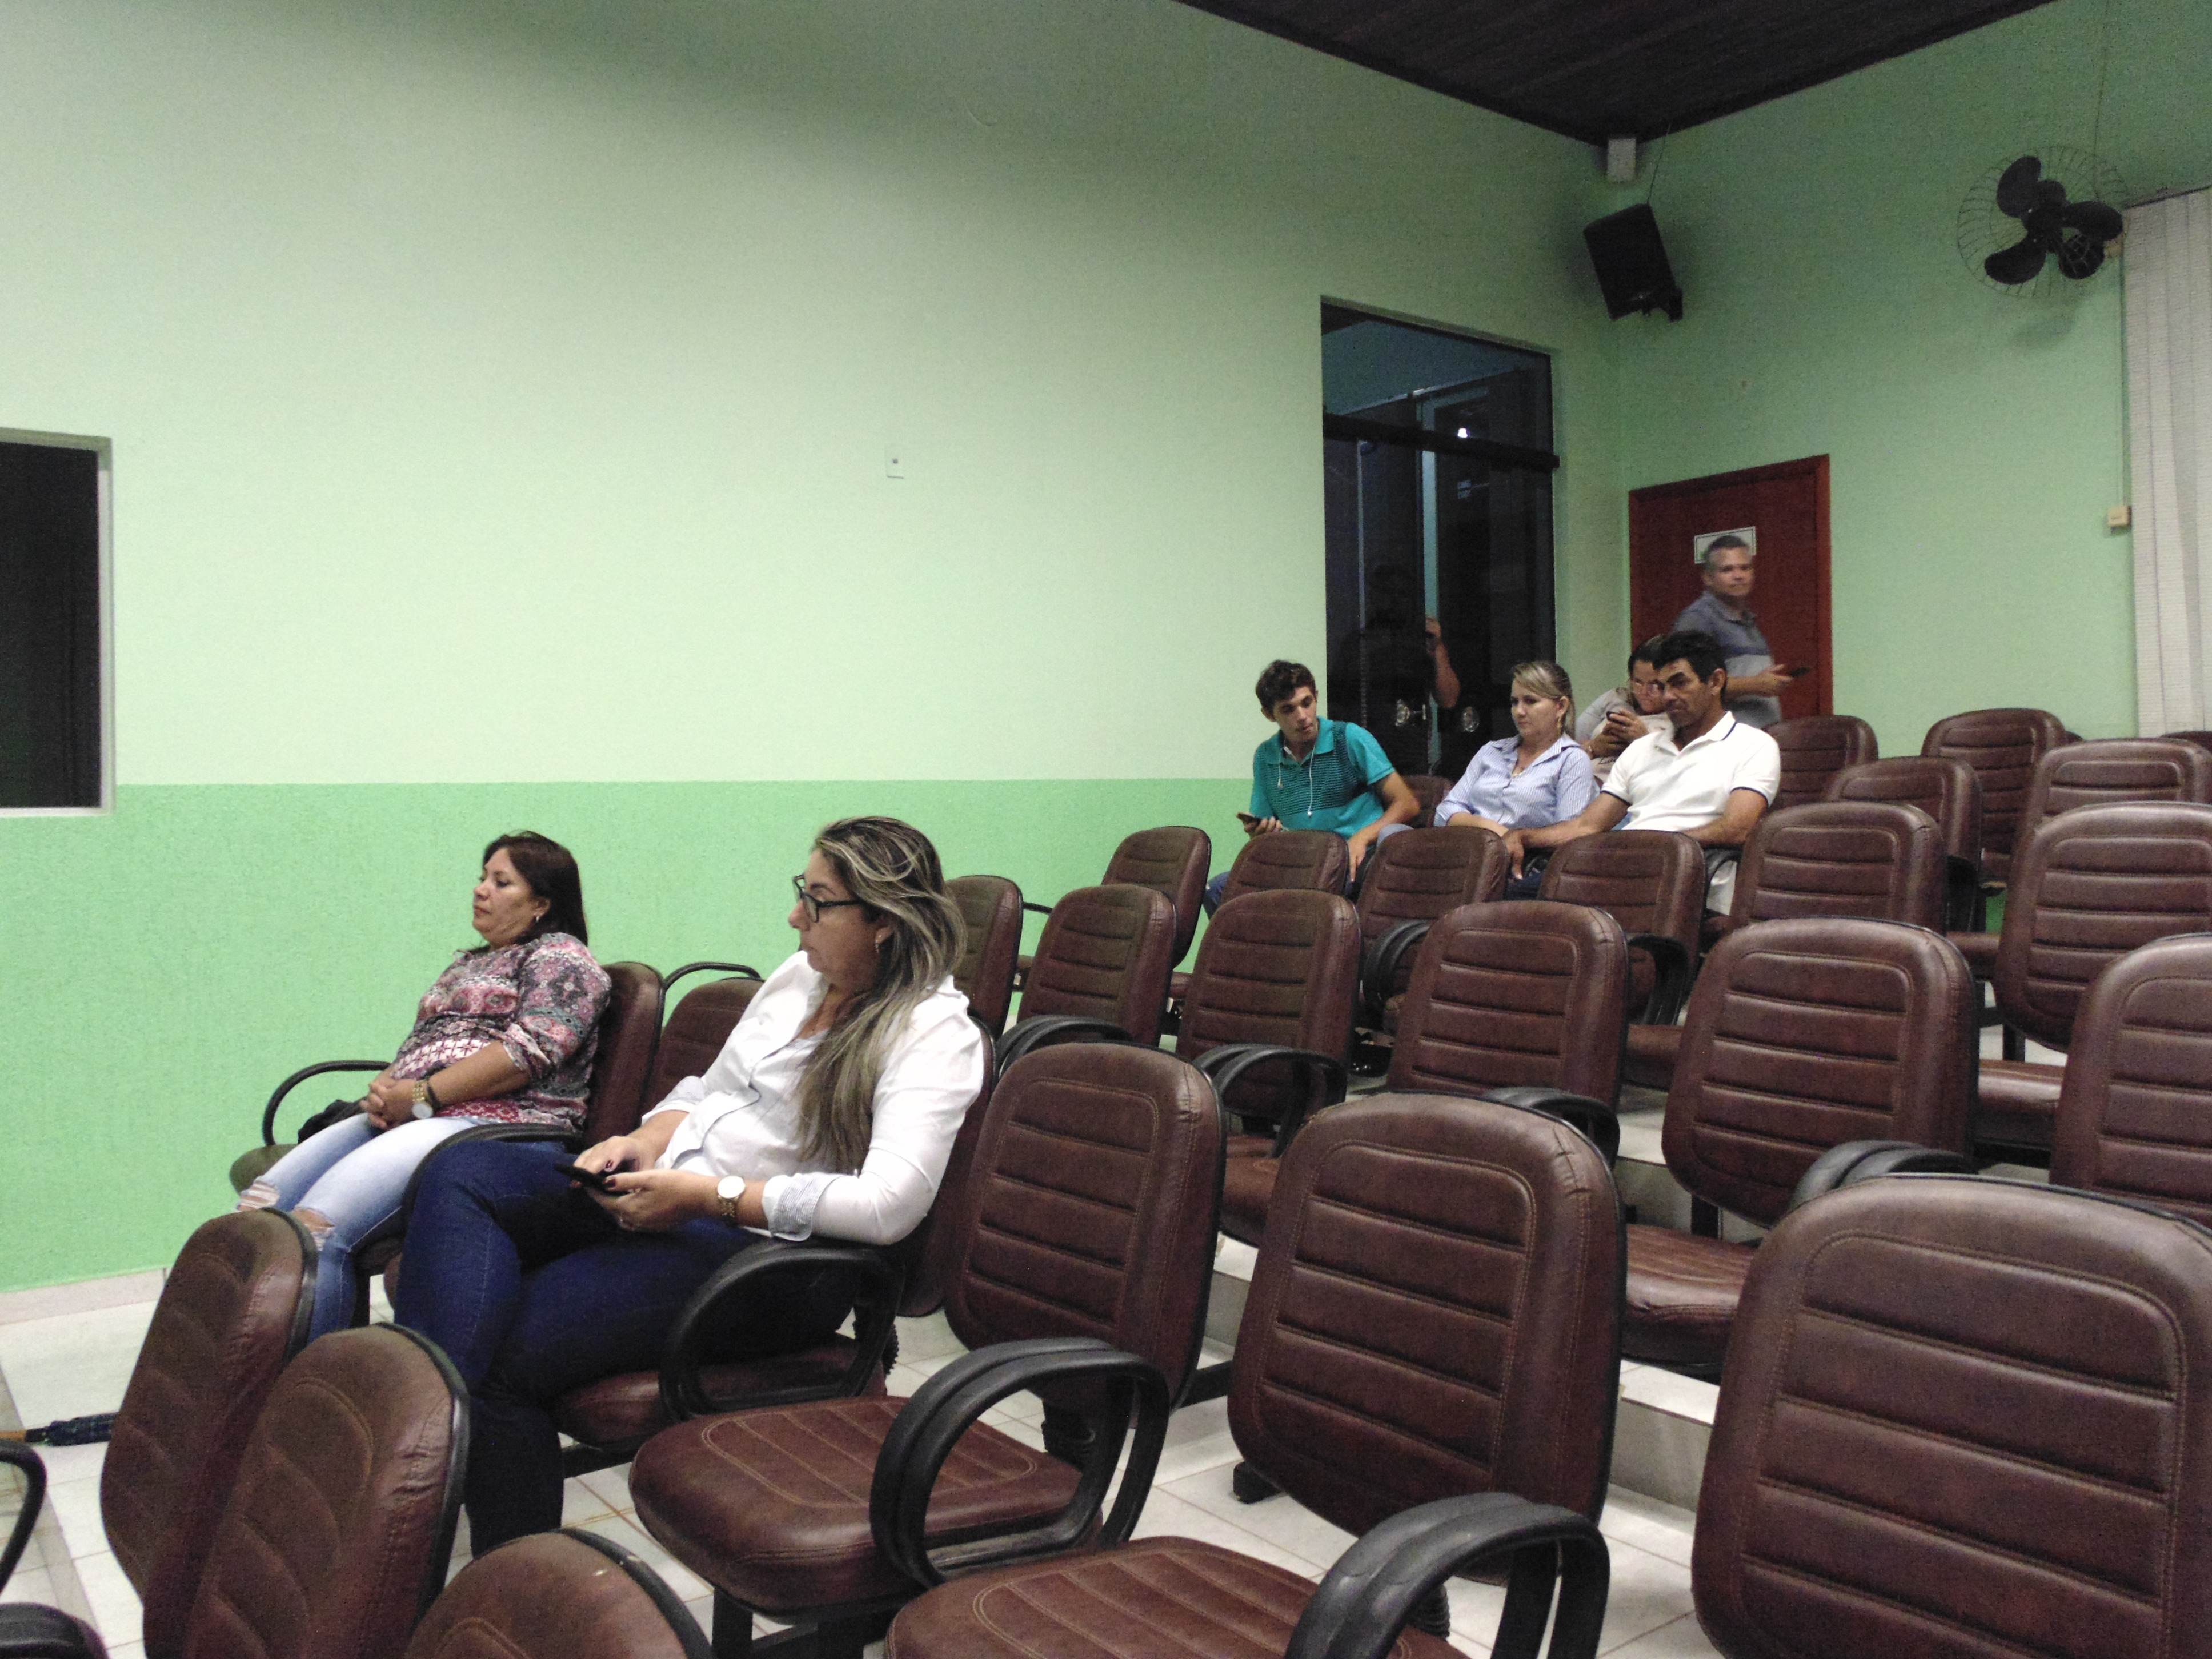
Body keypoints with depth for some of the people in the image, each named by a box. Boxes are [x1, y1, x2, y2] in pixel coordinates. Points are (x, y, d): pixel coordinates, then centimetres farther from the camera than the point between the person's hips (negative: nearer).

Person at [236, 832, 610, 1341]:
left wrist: (421, 1097, -13)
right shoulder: (467, 964, 30)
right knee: (260, 1208, -13)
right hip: (405, 1119, 9)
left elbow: (531, 1051, -12)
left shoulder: (561, 957, 4)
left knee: (318, 1225, -28)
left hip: (493, 1122, -9)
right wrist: (385, 1090, 3)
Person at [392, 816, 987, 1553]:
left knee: (507, 1348, -21)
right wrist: (644, 1144, 0)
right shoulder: (800, 975, 12)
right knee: (464, 1173, -14)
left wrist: (705, 1195, -23)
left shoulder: (934, 1033, -12)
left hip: (771, 1250, -8)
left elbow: (887, 1206, -25)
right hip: (665, 1195, 8)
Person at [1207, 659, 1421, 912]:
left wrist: (1362, 838, -21)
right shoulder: (1265, 757, 13)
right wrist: (1258, 834, -6)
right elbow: (1262, 835, 19)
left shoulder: (1349, 738, 0)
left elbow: (1408, 805, -5)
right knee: (1217, 889, -18)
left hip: (1359, 862, -3)